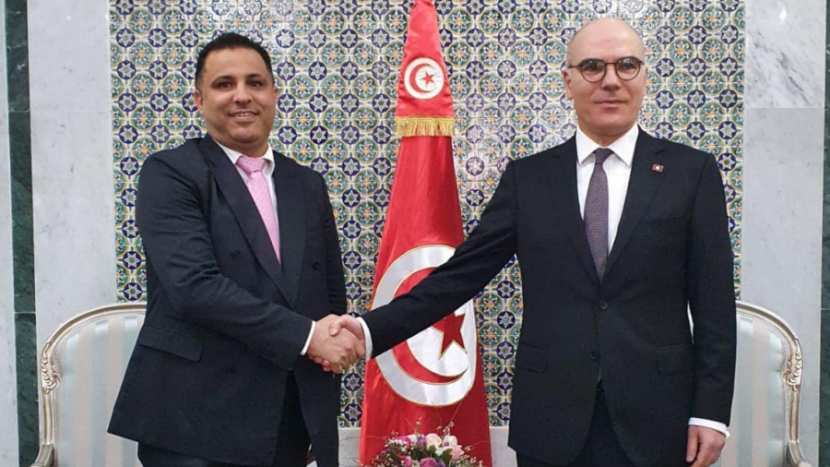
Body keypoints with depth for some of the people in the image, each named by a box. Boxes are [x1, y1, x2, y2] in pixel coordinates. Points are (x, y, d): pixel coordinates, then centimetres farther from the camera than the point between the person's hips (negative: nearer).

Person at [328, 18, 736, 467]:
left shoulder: (692, 171, 1)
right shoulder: (528, 177, 4)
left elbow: (714, 305, 0)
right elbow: (461, 273, 1)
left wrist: (710, 411, -4)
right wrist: (372, 330, -9)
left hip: (654, 418, 0)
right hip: (550, 420, 1)